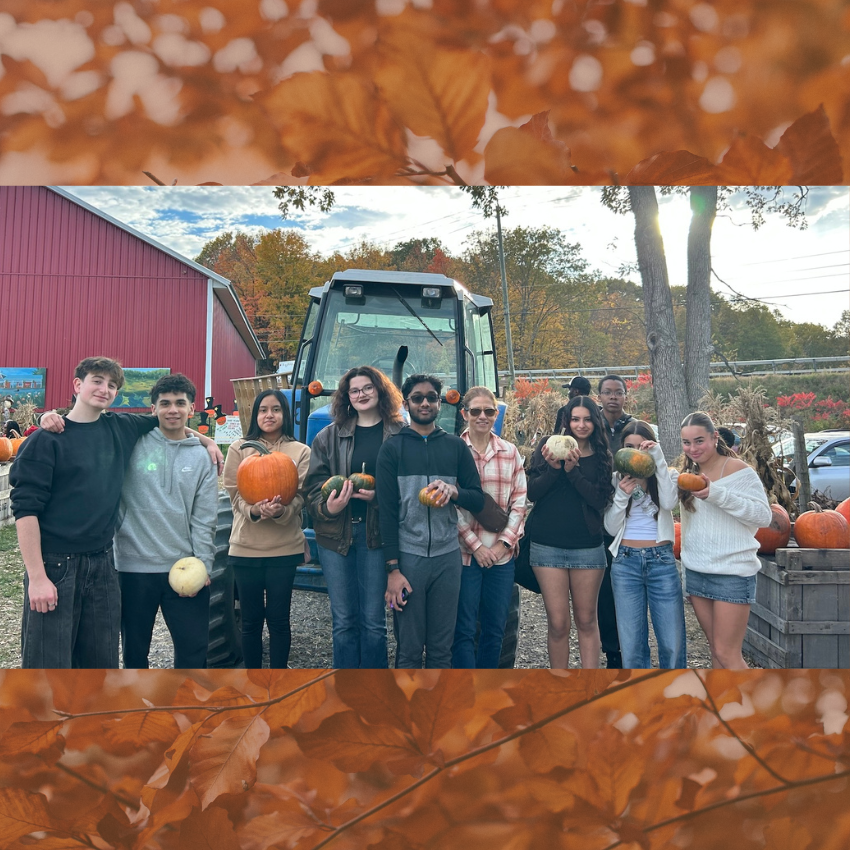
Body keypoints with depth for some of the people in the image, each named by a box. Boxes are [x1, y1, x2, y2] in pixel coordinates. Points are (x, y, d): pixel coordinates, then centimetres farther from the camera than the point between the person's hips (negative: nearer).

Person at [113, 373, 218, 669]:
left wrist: (203, 565, -5)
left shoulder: (201, 457, 4)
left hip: (184, 569, 1)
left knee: (194, 646, 7)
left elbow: (203, 519, 2)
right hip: (133, 566, -1)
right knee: (134, 647, 14)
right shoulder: (132, 444, -1)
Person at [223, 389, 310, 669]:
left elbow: (300, 496, -4)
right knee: (251, 619, 10)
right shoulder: (239, 449, 5)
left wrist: (280, 511, -26)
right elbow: (234, 493, -1)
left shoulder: (301, 452, 4)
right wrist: (255, 510, -23)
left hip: (284, 548, 0)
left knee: (279, 618, 6)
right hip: (245, 547, 1)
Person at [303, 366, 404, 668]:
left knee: (373, 621, 5)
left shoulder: (400, 435, 0)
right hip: (335, 533, 2)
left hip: (376, 533, -2)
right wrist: (326, 507, -15)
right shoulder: (329, 436, 7)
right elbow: (313, 485, 4)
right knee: (343, 621, 10)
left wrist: (379, 496, -18)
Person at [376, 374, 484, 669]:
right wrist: (393, 569, -8)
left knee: (441, 649, 9)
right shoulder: (392, 448, 2)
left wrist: (454, 491, -13)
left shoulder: (456, 446, 9)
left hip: (447, 558, 2)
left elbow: (478, 500, 9)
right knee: (409, 649, 3)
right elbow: (387, 512, -2)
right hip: (408, 557, -2)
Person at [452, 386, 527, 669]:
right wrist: (475, 545, -12)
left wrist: (505, 542, -5)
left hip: (501, 554, 4)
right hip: (464, 553, -3)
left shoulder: (511, 452, 8)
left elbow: (519, 503, 6)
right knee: (464, 630, 3)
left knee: (495, 629, 12)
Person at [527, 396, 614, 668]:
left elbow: (601, 500, -9)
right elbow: (532, 493, -4)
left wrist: (573, 470, -19)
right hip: (548, 545, -1)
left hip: (587, 546, 1)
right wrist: (553, 468, -19)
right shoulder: (549, 446, 3)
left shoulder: (602, 456, 5)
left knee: (586, 620, 10)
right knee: (558, 623, 2)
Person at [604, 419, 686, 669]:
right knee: (632, 643, 4)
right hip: (626, 562, 1)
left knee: (672, 643, 0)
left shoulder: (663, 476, 6)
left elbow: (669, 502, -17)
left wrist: (659, 459, -16)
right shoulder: (616, 479, 6)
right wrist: (622, 495, -13)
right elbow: (611, 528, 2)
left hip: (661, 560, 0)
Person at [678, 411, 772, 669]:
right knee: (716, 650, 12)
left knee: (727, 654, -5)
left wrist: (716, 494, -27)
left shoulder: (736, 469, -10)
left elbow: (763, 516, -18)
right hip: (696, 571, 6)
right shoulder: (688, 472, 10)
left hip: (732, 573, -6)